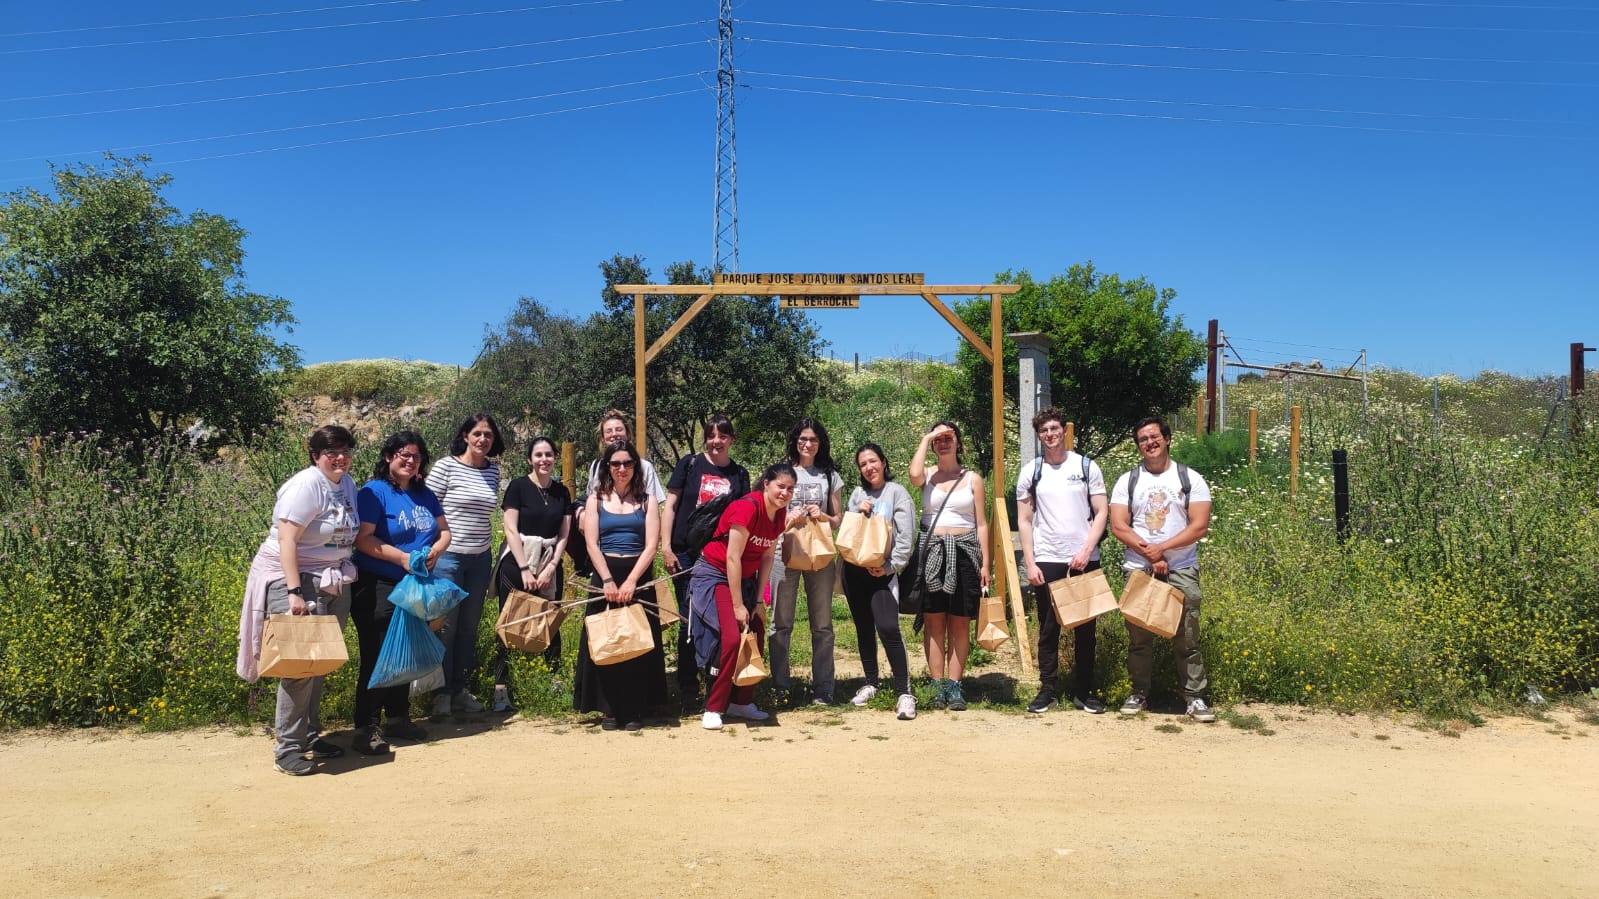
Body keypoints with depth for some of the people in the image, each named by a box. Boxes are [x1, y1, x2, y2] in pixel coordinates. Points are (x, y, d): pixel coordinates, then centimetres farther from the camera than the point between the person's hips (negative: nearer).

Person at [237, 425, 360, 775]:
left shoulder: (347, 484, 10)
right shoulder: (306, 486, -15)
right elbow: (286, 540, -20)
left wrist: (346, 574, 15)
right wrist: (294, 592, -25)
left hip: (333, 582, 8)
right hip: (294, 578, -8)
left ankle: (311, 735, 23)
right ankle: (287, 748, -3)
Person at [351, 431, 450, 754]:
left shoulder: (425, 495, 11)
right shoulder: (374, 492, -9)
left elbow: (444, 530, 13)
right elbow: (363, 539, -17)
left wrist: (435, 551, -9)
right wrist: (403, 558, -22)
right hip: (378, 588, -7)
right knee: (377, 657, -5)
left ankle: (398, 718, 28)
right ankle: (366, 728, 3)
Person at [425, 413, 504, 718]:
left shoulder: (494, 471, 8)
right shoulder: (446, 467, -7)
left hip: (481, 558, 5)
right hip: (448, 556, -5)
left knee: (470, 626, 11)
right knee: (446, 625, 1)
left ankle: (461, 689, 22)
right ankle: (442, 692, 14)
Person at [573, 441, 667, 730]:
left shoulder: (645, 501, 6)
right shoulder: (596, 499, 8)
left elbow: (651, 546, -3)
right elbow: (592, 544, -1)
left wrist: (631, 581, -14)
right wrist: (608, 581, -12)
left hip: (638, 577, 0)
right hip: (605, 574, 0)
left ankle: (634, 710, 9)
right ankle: (609, 709, 9)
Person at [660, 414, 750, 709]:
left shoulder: (739, 474, 9)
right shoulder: (689, 464, 3)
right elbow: (670, 506, 2)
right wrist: (666, 547, -6)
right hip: (687, 554, -2)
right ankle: (688, 690, 13)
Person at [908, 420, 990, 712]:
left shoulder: (972, 478, 10)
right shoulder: (928, 475, 8)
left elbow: (981, 523, 9)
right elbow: (914, 474, -18)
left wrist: (985, 563, 3)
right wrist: (925, 439, -7)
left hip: (964, 552, 0)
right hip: (932, 552, 0)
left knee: (960, 623, 1)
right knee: (934, 622, -1)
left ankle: (954, 686, 5)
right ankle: (938, 686, 4)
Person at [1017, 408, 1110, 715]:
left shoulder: (1087, 466, 4)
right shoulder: (1030, 472, 6)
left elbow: (1100, 513, 2)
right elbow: (1024, 521, 5)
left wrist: (1086, 550, -11)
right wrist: (1030, 563, -3)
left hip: (1084, 560, 0)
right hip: (1046, 562, 0)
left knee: (1085, 629, 5)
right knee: (1048, 629, 4)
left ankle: (1083, 691, 14)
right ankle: (1047, 690, 12)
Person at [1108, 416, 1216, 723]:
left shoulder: (1190, 478, 2)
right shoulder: (1127, 481, 5)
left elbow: (1200, 527, -6)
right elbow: (1118, 527, -2)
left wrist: (1161, 548, -14)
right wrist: (1150, 554, -12)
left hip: (1181, 570, -1)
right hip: (1139, 569, 1)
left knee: (1187, 637, -1)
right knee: (1139, 636, 7)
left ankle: (1195, 697, 6)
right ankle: (1139, 693, 18)